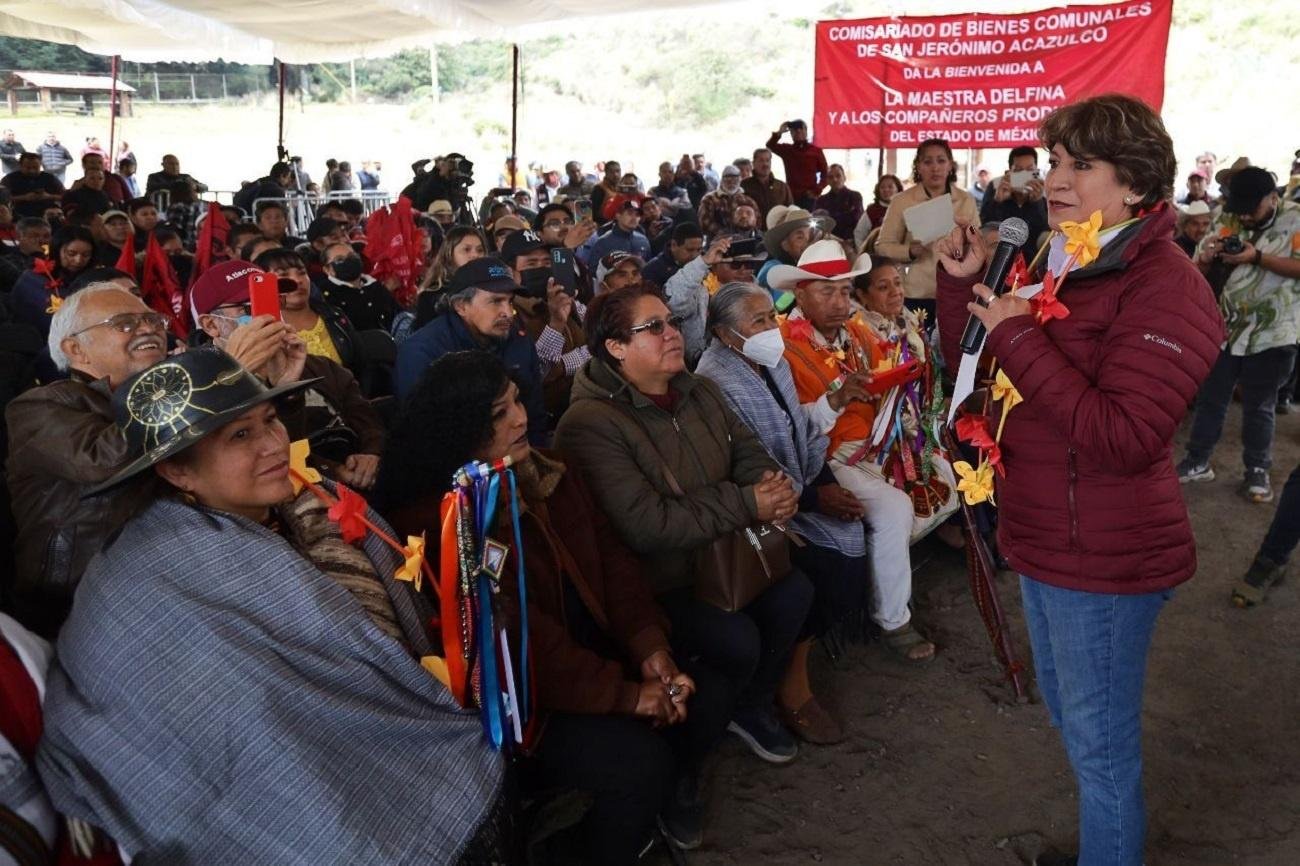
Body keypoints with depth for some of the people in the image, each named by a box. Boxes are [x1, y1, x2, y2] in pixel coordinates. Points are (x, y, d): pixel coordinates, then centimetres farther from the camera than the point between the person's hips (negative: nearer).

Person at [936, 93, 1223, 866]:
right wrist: (965, 283, -2)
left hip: (1104, 559, -10)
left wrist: (1019, 337, -29)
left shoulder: (1165, 288, -20)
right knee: (1068, 714, 26)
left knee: (1101, 746, 6)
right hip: (1046, 540, 10)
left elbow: (1124, 438, -30)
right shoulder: (1061, 266, 7)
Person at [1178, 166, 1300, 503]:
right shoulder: (1227, 220, 3)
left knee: (1258, 406, 8)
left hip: (1271, 334, -3)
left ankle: (1257, 470, 22)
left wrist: (1257, 257, -26)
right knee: (1209, 398, 10)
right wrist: (1207, 256, -18)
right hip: (1223, 327, 4)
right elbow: (1199, 269, 4)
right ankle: (1198, 461, 23)